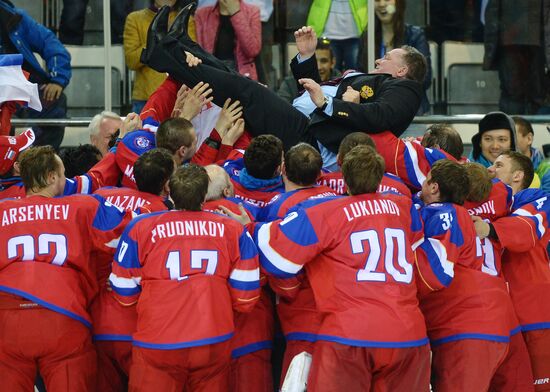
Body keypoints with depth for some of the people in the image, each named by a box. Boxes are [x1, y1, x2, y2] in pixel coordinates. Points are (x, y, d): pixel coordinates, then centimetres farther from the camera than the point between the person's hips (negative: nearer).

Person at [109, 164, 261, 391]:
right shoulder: (233, 231, 1)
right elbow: (245, 299, 4)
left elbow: (124, 294, 6)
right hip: (215, 344, 2)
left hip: (157, 345, -1)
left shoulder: (141, 229, -2)